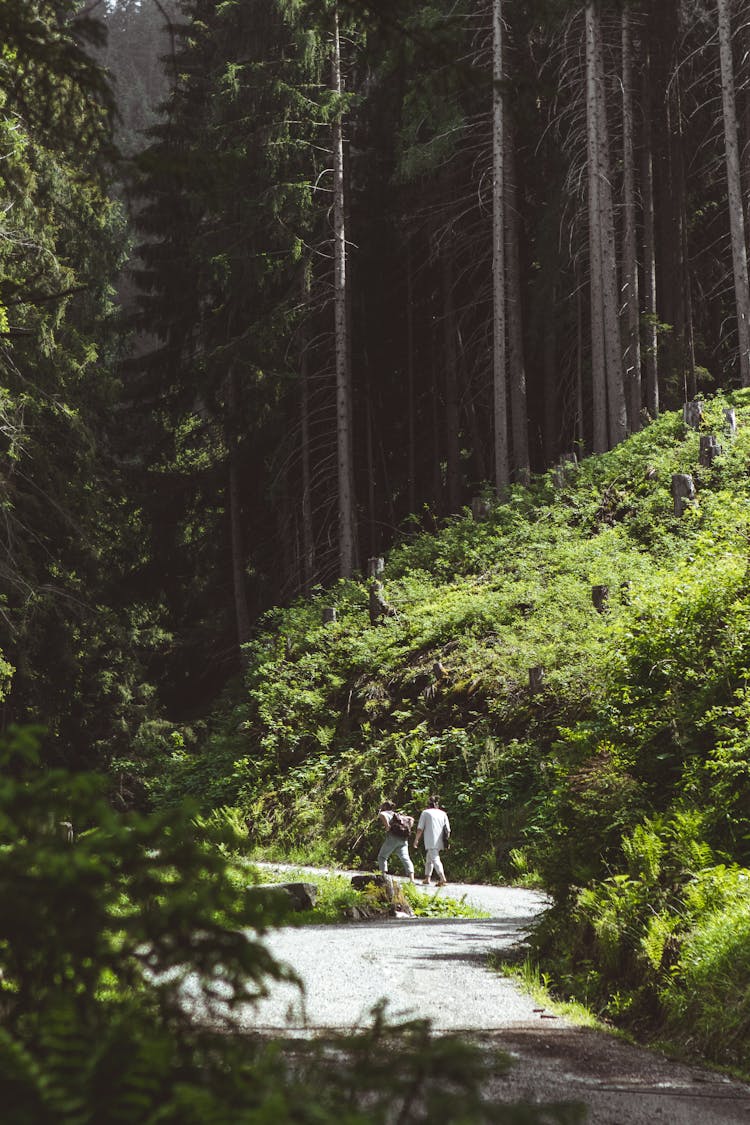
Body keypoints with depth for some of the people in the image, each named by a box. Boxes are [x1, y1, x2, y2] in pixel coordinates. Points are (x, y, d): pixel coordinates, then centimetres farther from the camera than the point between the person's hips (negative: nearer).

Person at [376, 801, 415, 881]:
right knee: (405, 858, -6)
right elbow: (411, 819, 32)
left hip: (393, 837, -5)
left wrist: (387, 826, -11)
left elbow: (382, 815, -16)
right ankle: (412, 879, -25)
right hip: (403, 839, 5)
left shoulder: (385, 813, 10)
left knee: (382, 856, 10)